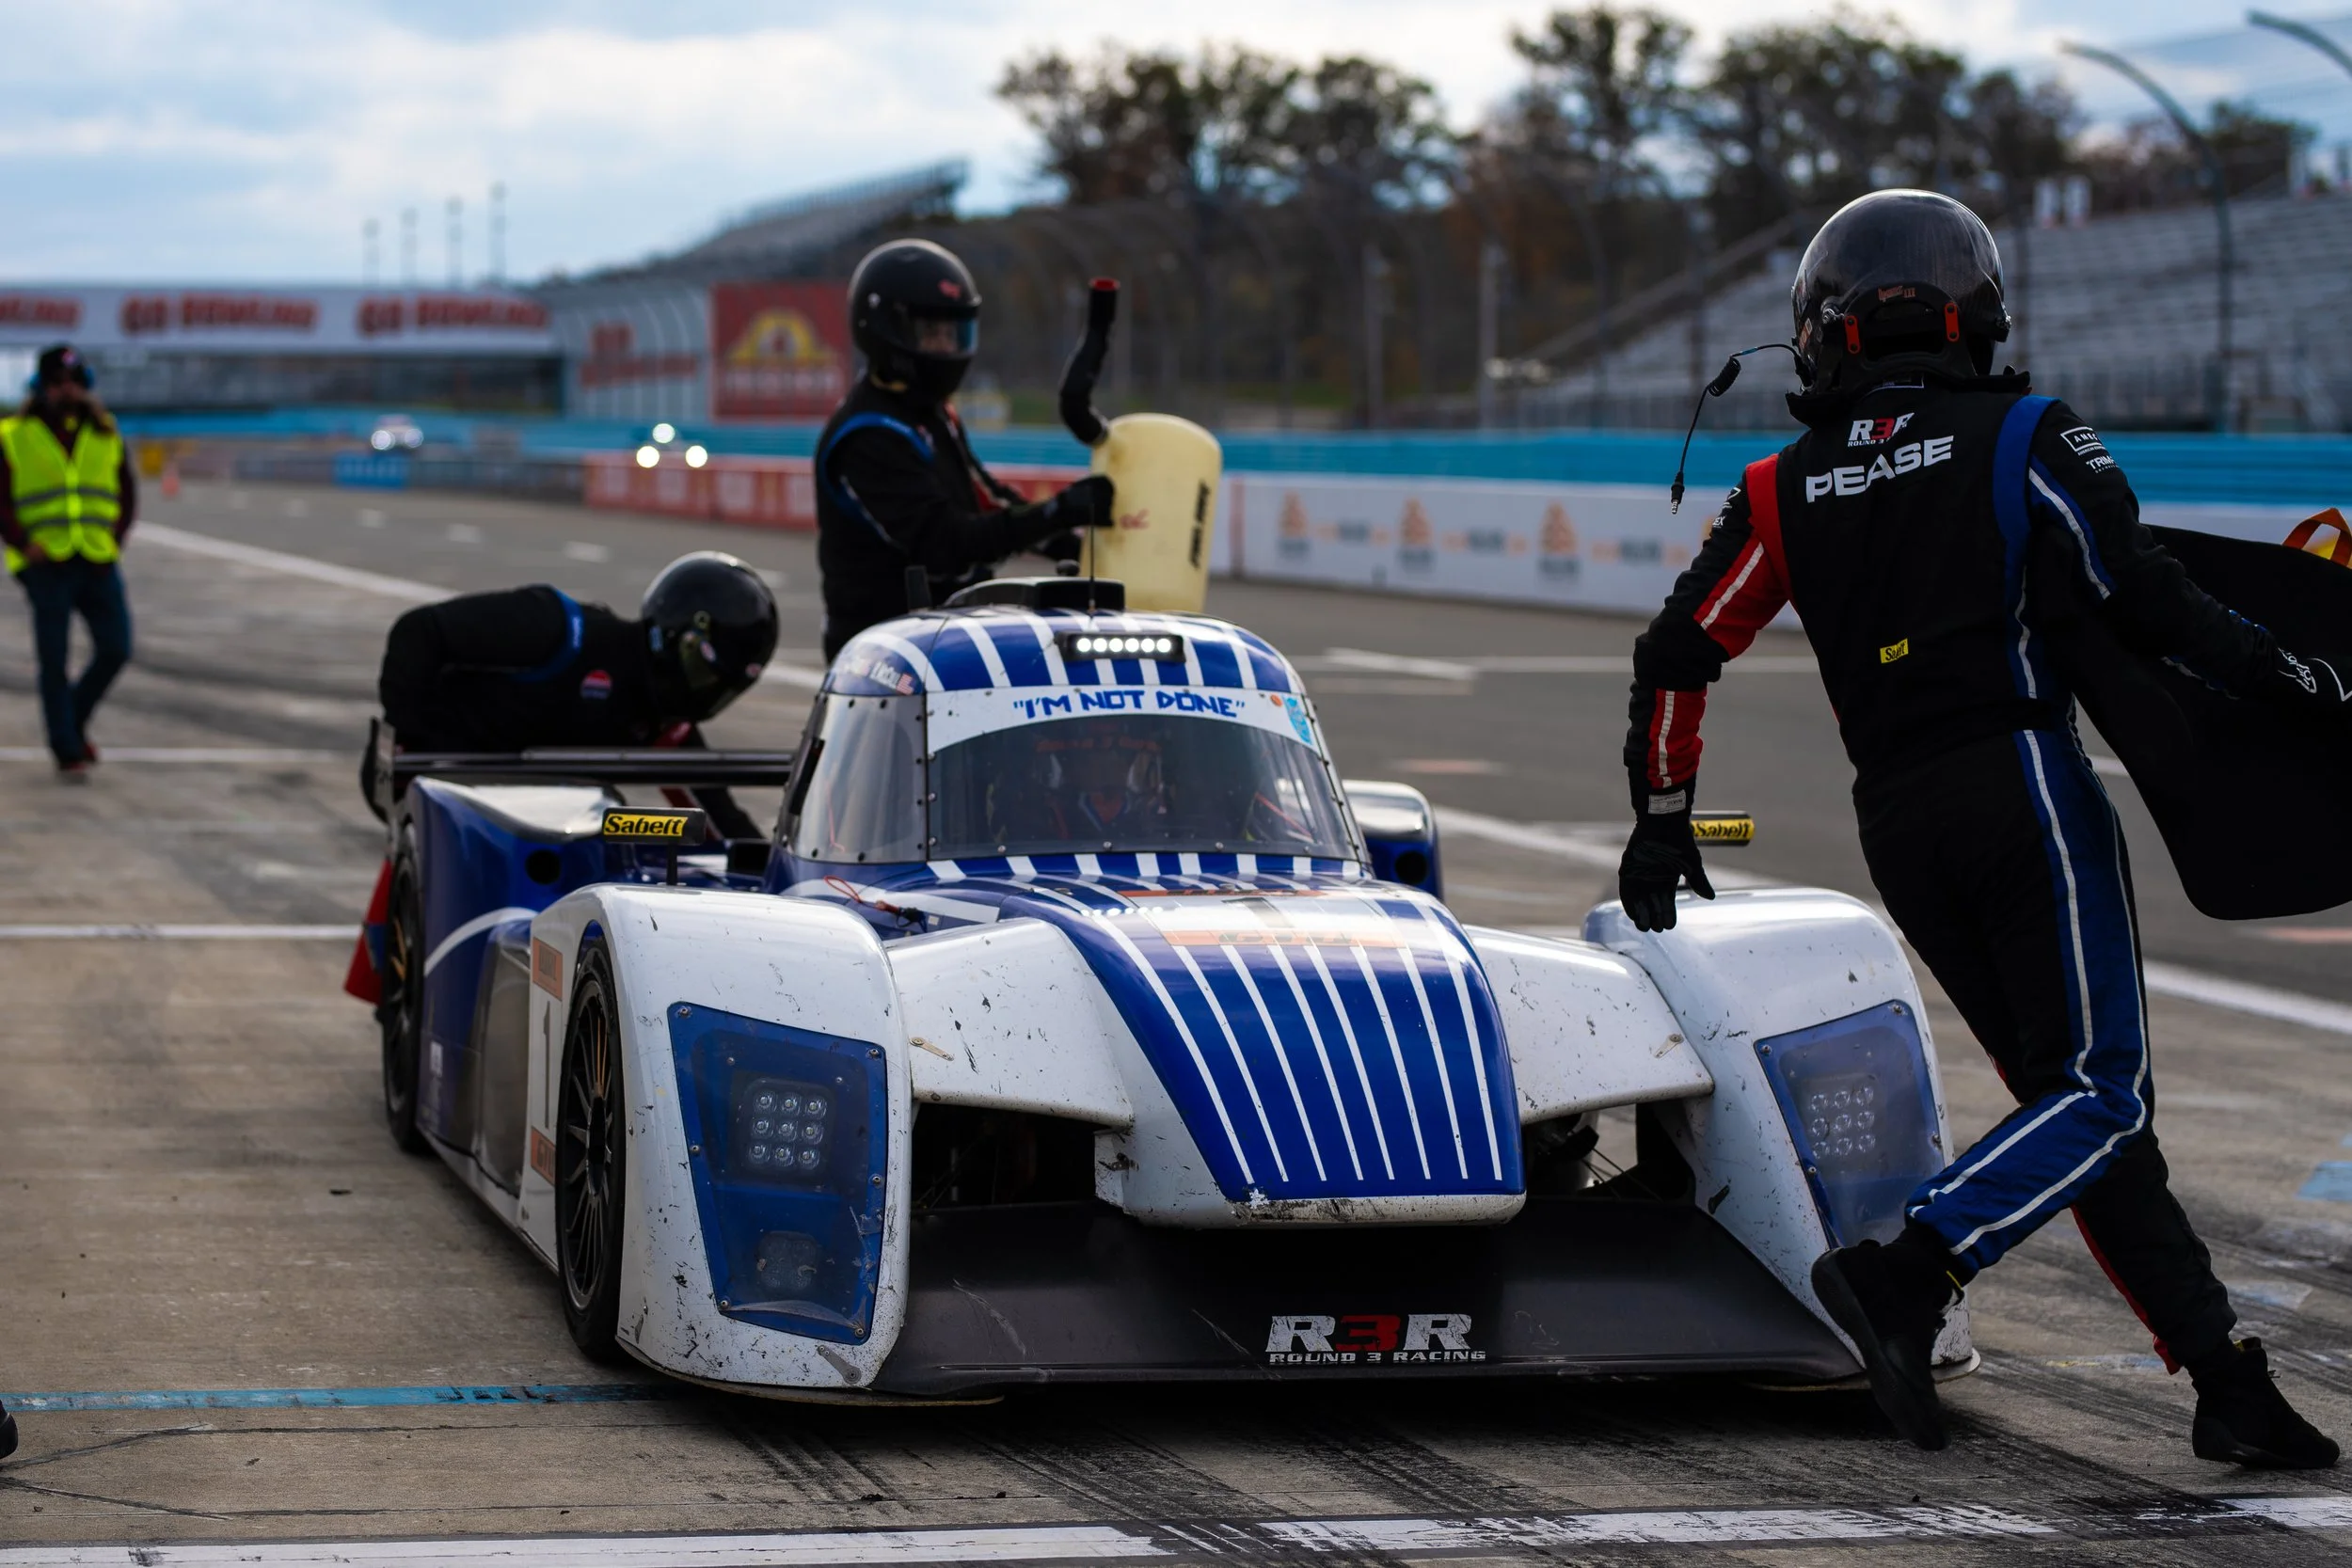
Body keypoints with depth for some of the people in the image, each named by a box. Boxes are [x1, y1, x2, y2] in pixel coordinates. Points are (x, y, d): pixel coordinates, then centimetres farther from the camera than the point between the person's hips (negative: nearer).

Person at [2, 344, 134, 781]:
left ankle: (74, 722, 21)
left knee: (115, 648, -3)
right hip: (46, 564, -3)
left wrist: (114, 540, 2)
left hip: (98, 562, 3)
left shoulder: (106, 435, 11)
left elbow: (126, 495, 16)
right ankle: (68, 753, 3)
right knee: (53, 660, -4)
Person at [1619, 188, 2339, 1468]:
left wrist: (1662, 818, 18)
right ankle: (1905, 1276, -24)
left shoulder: (1785, 489, 11)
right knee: (2100, 1091, -4)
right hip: (2021, 783, -5)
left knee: (2073, 1092, 9)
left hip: (1894, 824, 5)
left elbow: (1675, 654, 8)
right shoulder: (2024, 437, 1)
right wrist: (2275, 676, -3)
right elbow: (2134, 589, -12)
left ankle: (2222, 1378, 6)